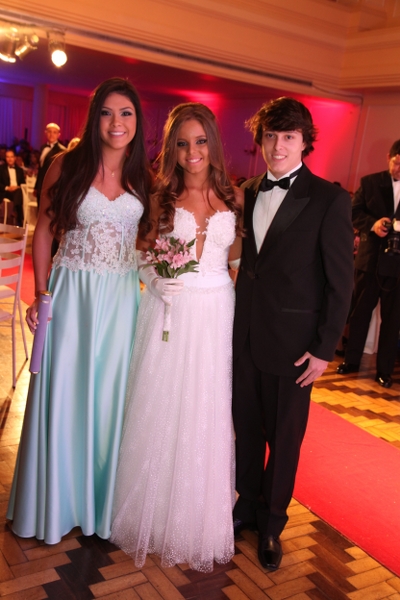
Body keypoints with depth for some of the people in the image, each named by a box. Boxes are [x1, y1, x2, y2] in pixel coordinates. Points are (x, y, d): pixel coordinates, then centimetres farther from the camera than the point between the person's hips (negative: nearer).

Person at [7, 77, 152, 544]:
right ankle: (57, 500, 29)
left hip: (121, 298, 2)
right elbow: (45, 231, 1)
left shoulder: (144, 177, 5)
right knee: (63, 393, 7)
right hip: (71, 294, -2)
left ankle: (102, 497, 30)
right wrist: (41, 295, -4)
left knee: (109, 394, 10)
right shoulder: (68, 166, -2)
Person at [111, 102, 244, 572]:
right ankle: (154, 512, 29)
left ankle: (196, 520, 30)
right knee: (159, 410, 6)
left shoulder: (232, 196, 4)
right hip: (168, 309, -1)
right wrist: (157, 280, -10)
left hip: (214, 313, 2)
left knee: (205, 414, 9)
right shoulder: (160, 195, 0)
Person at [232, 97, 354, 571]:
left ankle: (271, 524, 33)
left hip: (292, 342, -4)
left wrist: (324, 349, -11)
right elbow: (249, 261, 11)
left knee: (284, 438, 12)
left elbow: (340, 281, -9)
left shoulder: (329, 200, -10)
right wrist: (237, 317, 5)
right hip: (245, 335, 4)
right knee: (247, 428, 17)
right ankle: (247, 505, 39)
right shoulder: (250, 193, 6)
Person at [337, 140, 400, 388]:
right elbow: (355, 211, 1)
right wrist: (372, 223, -17)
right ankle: (352, 360, 24)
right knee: (361, 310, 10)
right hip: (370, 257, 0)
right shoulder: (370, 182, 2)